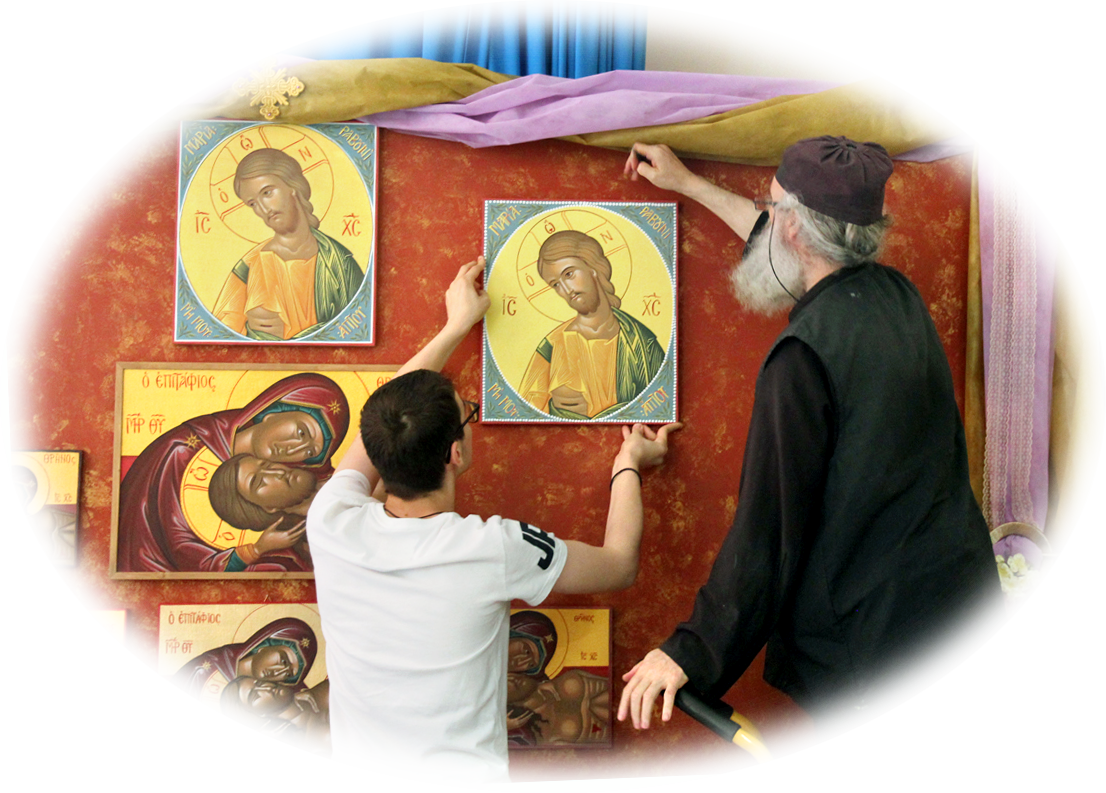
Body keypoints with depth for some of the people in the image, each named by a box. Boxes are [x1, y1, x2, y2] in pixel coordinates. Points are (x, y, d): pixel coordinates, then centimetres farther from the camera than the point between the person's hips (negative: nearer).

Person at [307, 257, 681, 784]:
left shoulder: (333, 525, -10)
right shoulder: (493, 549, -18)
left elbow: (382, 427, 10)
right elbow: (619, 564, 1)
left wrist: (456, 327, 18)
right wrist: (629, 466, 16)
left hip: (353, 776, 3)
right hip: (458, 782, -2)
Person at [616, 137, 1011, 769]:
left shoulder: (806, 355, -23)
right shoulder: (896, 296, 2)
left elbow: (769, 530, -21)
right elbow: (794, 246, 22)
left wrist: (691, 652, -11)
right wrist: (688, 184, 34)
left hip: (881, 657, -8)